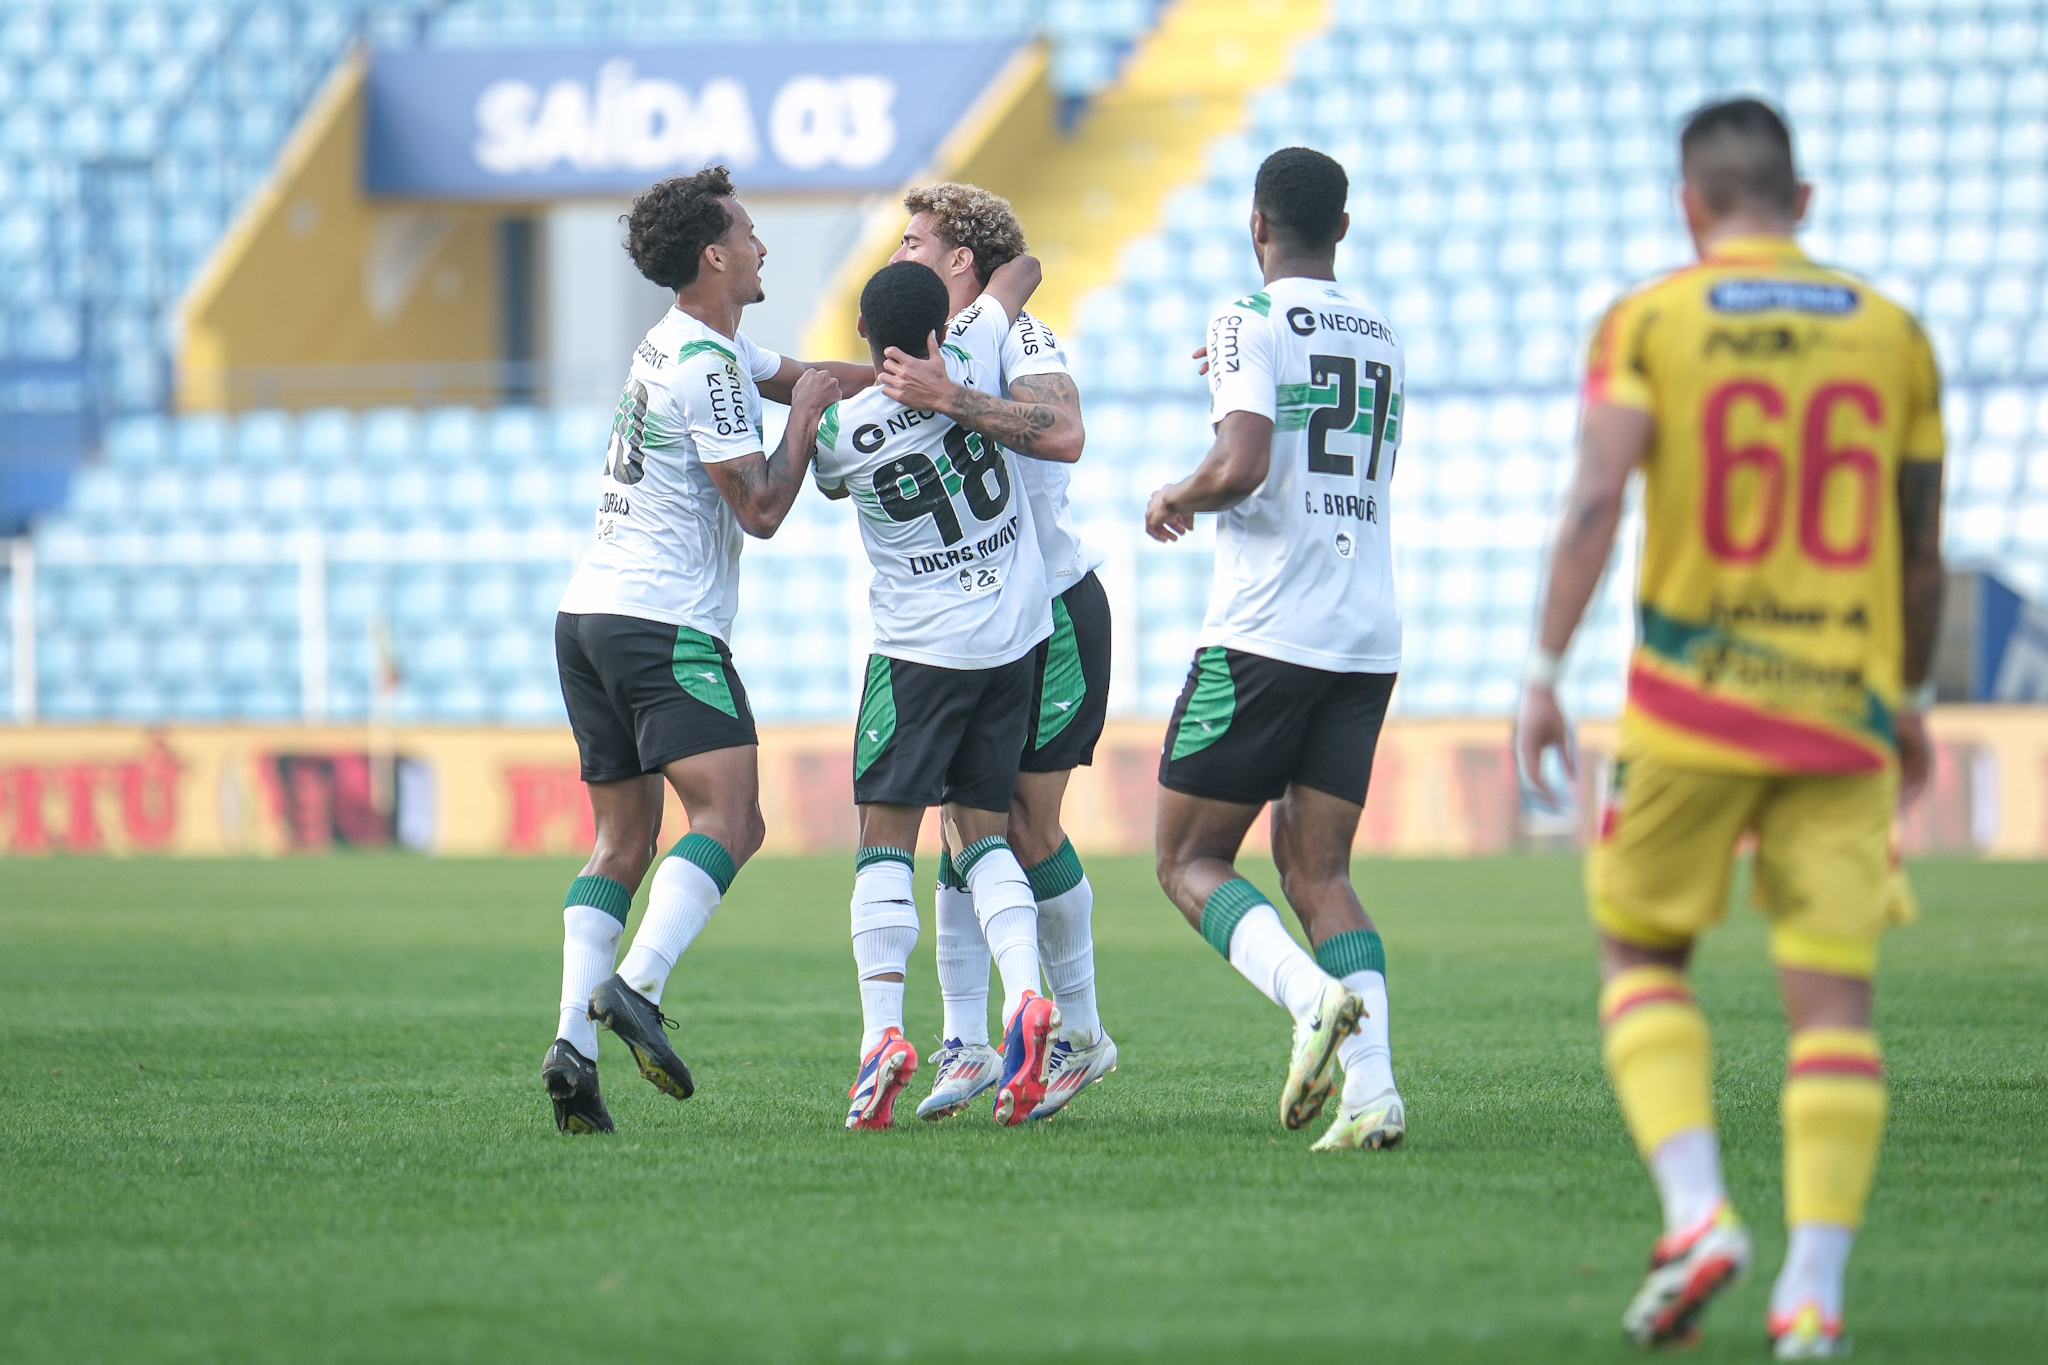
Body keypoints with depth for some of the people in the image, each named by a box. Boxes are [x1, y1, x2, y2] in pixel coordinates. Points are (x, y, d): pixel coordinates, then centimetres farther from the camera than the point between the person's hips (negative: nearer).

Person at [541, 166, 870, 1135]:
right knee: (730, 818, -16)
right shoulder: (705, 366, -12)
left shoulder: (692, 342, 17)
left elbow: (801, 377, 27)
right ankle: (635, 986, -33)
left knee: (622, 840, 7)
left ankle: (573, 1038, -7)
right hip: (664, 623, -10)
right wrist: (806, 416, -1)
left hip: (589, 615, 10)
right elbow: (761, 510, -12)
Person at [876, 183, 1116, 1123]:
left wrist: (947, 399, -40)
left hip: (1055, 612, -7)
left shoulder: (1019, 341, -15)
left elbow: (1063, 435, -35)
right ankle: (967, 1045, 1)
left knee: (1029, 830, -4)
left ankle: (1079, 1034, 13)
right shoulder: (930, 354, 10)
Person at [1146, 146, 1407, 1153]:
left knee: (1190, 861, 4)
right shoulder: (1379, 336, 15)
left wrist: (1173, 497, 0)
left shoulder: (1252, 322, -7)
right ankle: (1373, 1090, -9)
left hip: (1264, 634, -6)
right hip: (1370, 635, 6)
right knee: (1316, 867, 9)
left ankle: (1313, 996, -23)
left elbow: (1240, 468, -21)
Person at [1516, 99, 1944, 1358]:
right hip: (1844, 709, 2)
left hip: (1692, 703, -2)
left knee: (1641, 956, 15)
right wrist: (1909, 700, 26)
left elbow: (1597, 501, -14)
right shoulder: (1892, 335, 9)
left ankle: (1697, 1210, -4)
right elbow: (1921, 554, 13)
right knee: (1834, 994, 1)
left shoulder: (1650, 324, 0)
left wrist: (1546, 670, -11)